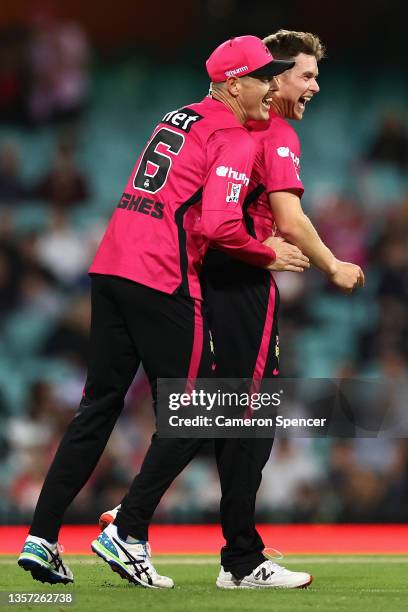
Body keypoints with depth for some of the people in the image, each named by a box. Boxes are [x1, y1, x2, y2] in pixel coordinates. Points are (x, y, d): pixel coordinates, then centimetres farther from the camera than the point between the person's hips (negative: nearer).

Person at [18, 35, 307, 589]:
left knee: (99, 407, 11)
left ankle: (41, 538, 8)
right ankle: (127, 534, -3)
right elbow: (218, 226, -18)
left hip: (109, 270, 8)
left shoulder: (178, 120, 21)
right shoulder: (235, 140, -6)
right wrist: (270, 256, -2)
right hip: (163, 282, -8)